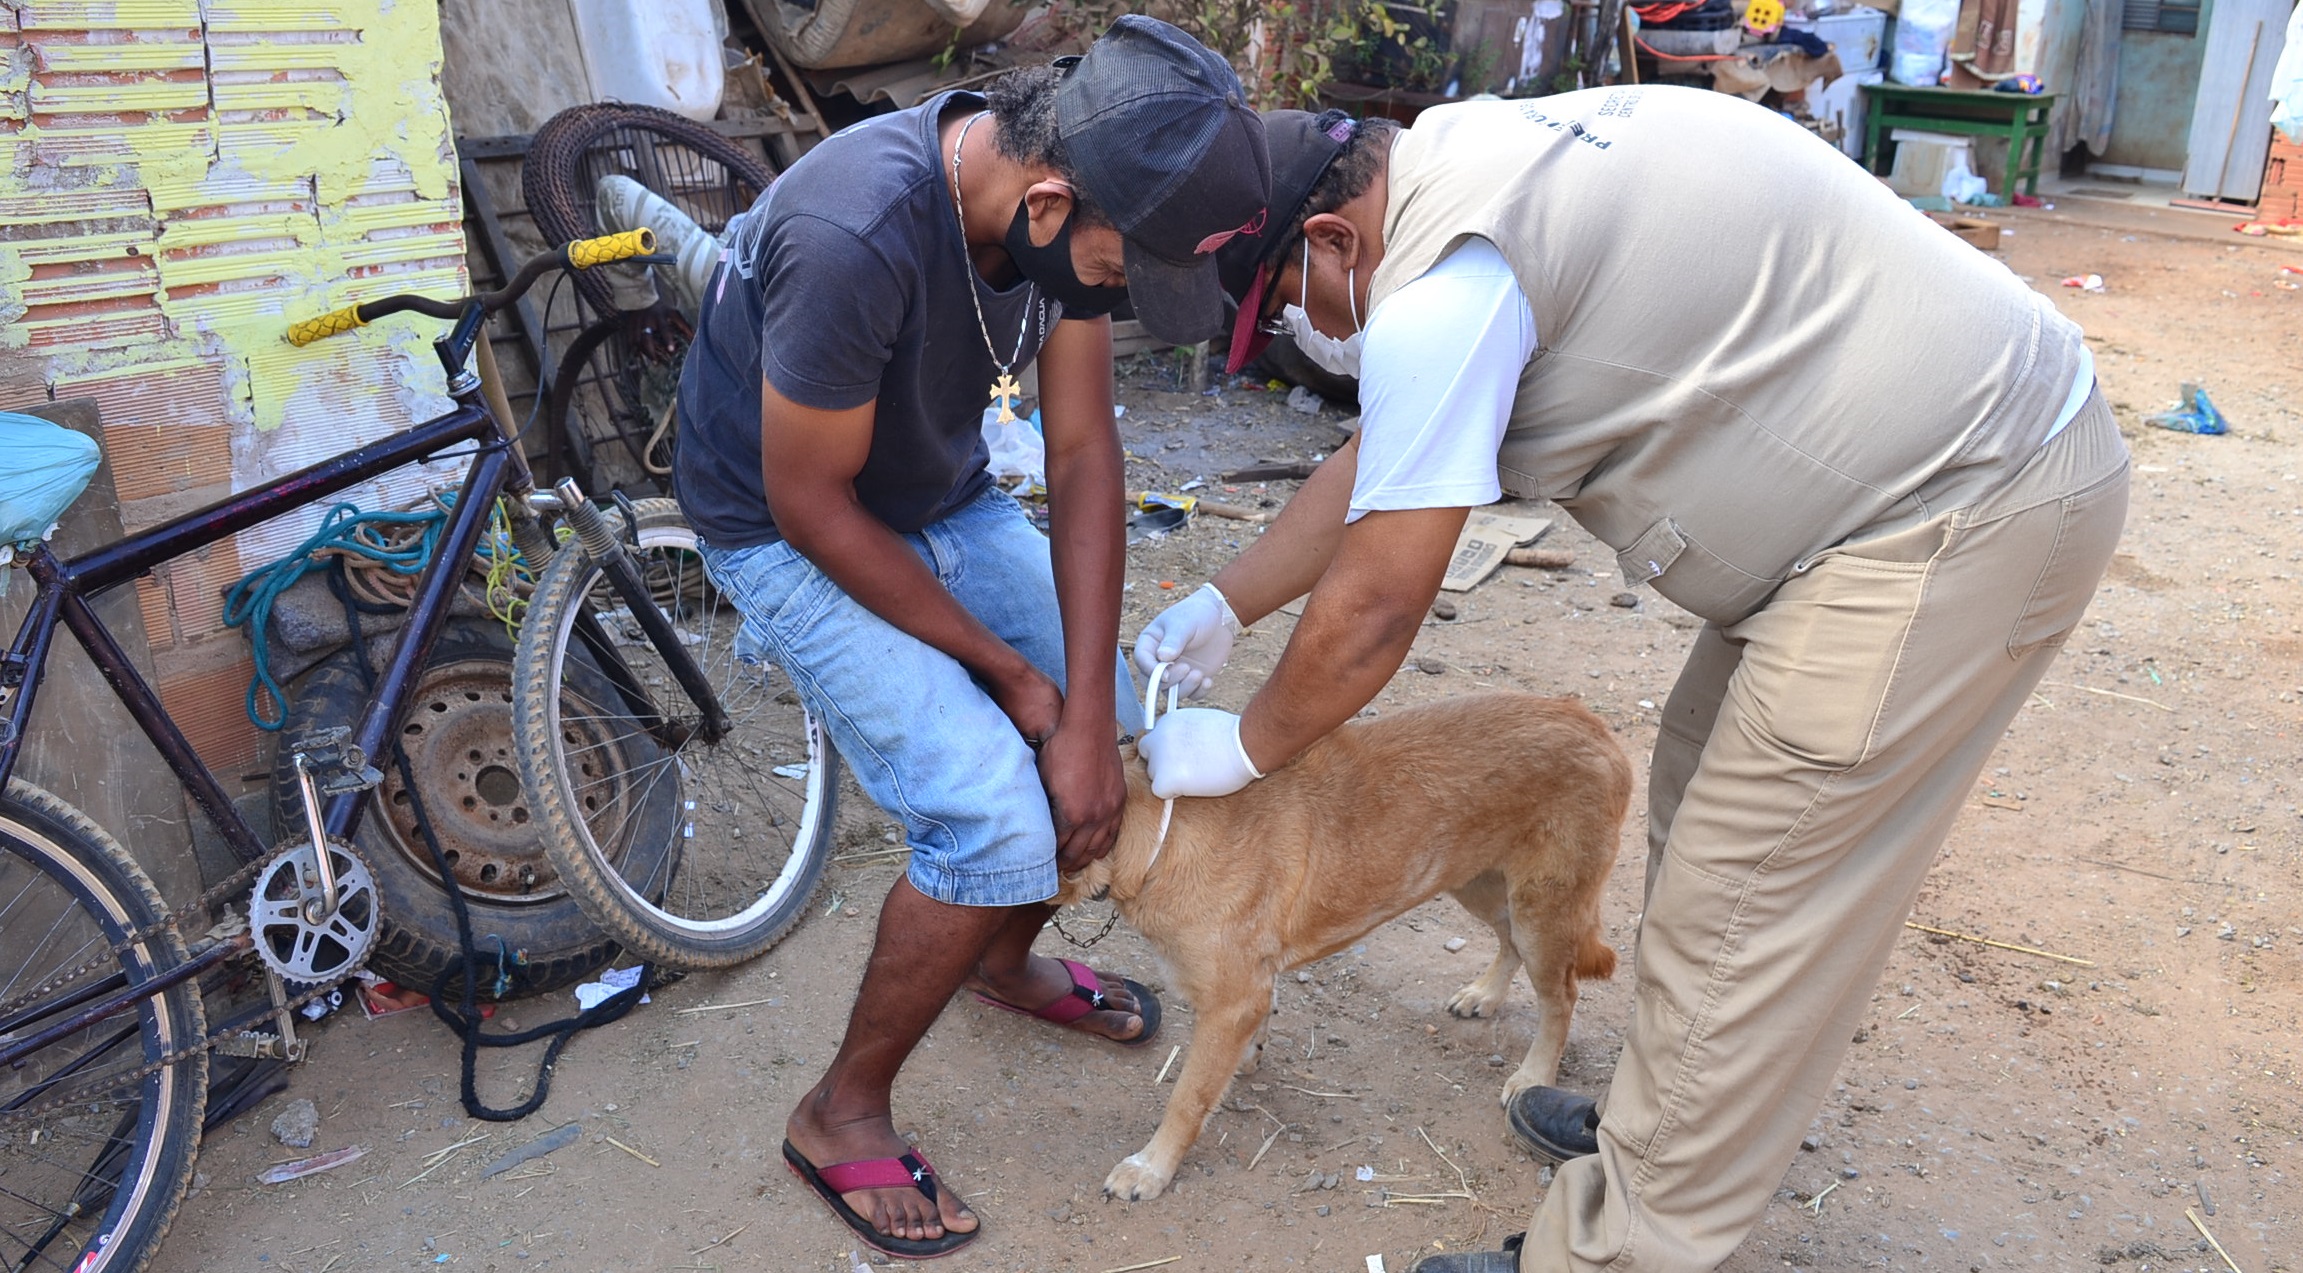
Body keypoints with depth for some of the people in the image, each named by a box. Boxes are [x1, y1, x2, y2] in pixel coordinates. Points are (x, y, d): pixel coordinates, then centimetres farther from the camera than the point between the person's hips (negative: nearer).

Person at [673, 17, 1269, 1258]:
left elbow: (1083, 454, -14)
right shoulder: (855, 235, -38)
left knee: (1114, 726, 6)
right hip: (791, 531, -7)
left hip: (946, 497, 7)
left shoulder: (1069, 206, -17)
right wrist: (1013, 677, -18)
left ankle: (1006, 957, 35)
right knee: (996, 817, -17)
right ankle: (840, 1114, 6)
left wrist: (1089, 716, -18)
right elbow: (812, 502, -26)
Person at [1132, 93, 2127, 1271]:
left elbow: (1373, 611, -17)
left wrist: (1244, 748, 1)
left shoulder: (1444, 284, -22)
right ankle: (1667, 1120, 38)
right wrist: (1224, 604, 22)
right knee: (1703, 791, 20)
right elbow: (1382, 466, 19)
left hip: (1963, 513, -10)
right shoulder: (1467, 164, 9)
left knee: (1738, 915, -4)